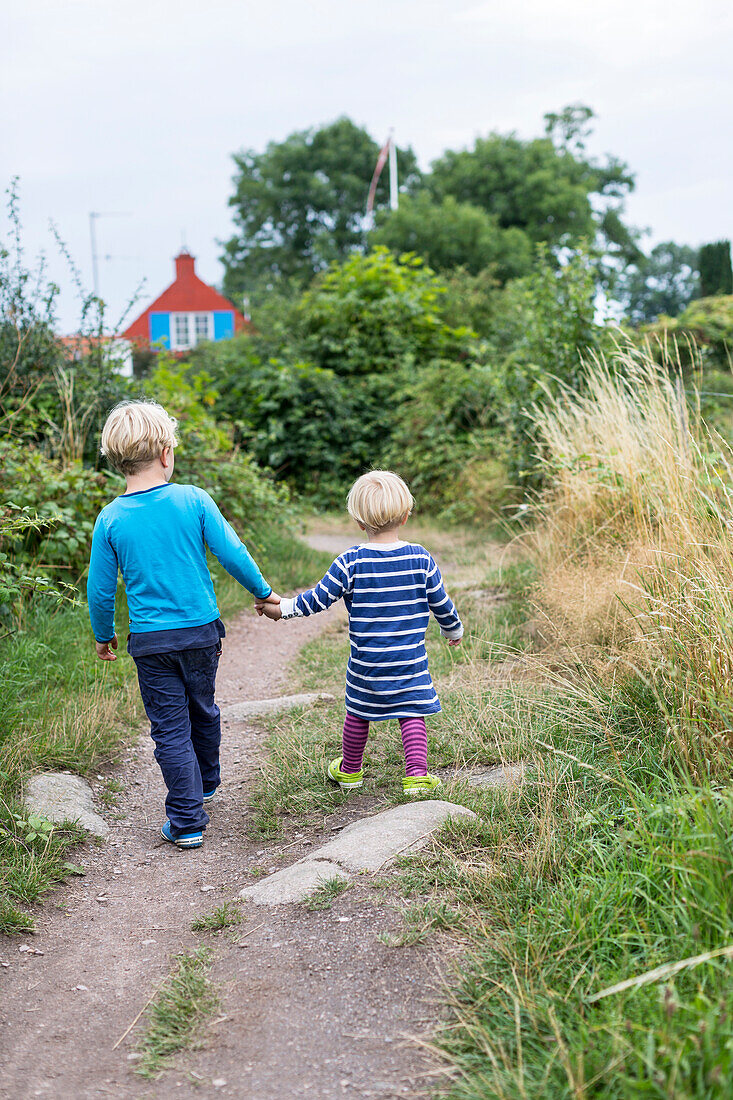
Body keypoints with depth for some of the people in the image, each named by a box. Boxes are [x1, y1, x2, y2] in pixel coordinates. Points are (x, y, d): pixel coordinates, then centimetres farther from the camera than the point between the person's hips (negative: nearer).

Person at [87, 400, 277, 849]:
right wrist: (263, 592, 9)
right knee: (203, 712, 22)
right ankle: (206, 784, 44)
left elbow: (100, 590, -1)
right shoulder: (193, 500, -10)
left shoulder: (111, 519, -7)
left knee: (170, 729, 5)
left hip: (151, 642, -1)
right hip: (201, 631, 1)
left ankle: (188, 822, 5)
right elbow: (233, 554, -8)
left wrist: (104, 636, 15)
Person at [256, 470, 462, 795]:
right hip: (410, 660, 0)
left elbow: (319, 598, -7)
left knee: (358, 711, 17)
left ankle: (349, 771, 34)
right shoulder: (421, 558, -5)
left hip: (366, 662, 0)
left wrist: (282, 608, 6)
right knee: (412, 713, 9)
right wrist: (454, 631, 22)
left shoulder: (350, 562, -11)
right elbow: (441, 604, 4)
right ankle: (417, 774, 1)